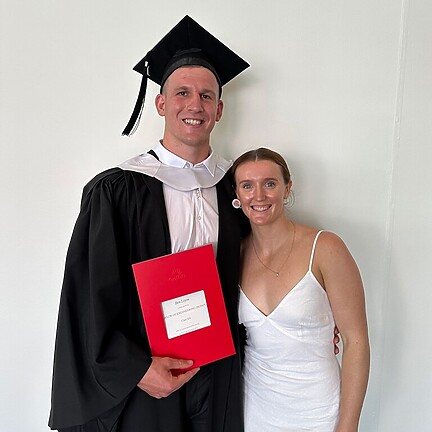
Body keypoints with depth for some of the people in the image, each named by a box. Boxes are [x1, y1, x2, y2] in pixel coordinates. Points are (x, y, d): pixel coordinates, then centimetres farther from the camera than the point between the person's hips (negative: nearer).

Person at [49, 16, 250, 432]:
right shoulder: (116, 191, -11)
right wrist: (132, 368, -14)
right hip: (140, 379, -3)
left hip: (219, 377, 4)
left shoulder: (235, 187, -1)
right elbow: (87, 295, -10)